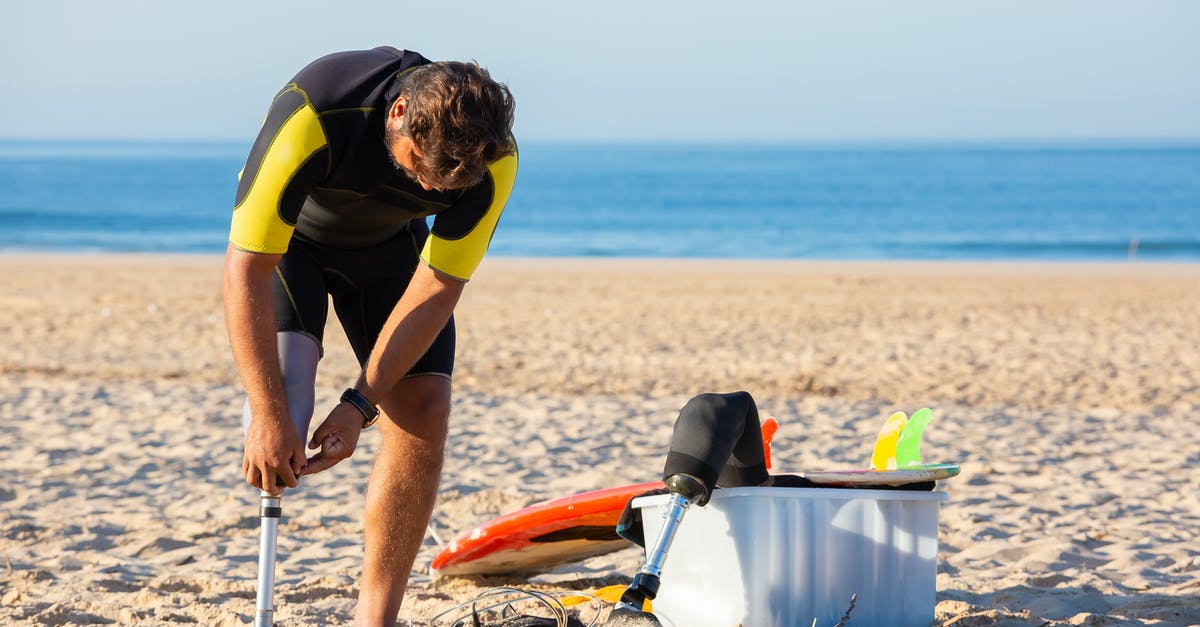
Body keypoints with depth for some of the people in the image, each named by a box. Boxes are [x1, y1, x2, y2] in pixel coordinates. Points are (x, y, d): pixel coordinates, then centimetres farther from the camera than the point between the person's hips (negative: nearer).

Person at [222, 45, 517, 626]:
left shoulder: (493, 160, -30)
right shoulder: (313, 114, -41)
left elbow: (435, 290, -22)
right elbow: (245, 269, -36)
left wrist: (360, 404, -28)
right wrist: (268, 416, -39)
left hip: (390, 245, 2)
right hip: (289, 236, -2)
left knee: (422, 410, -13)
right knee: (280, 417, -24)